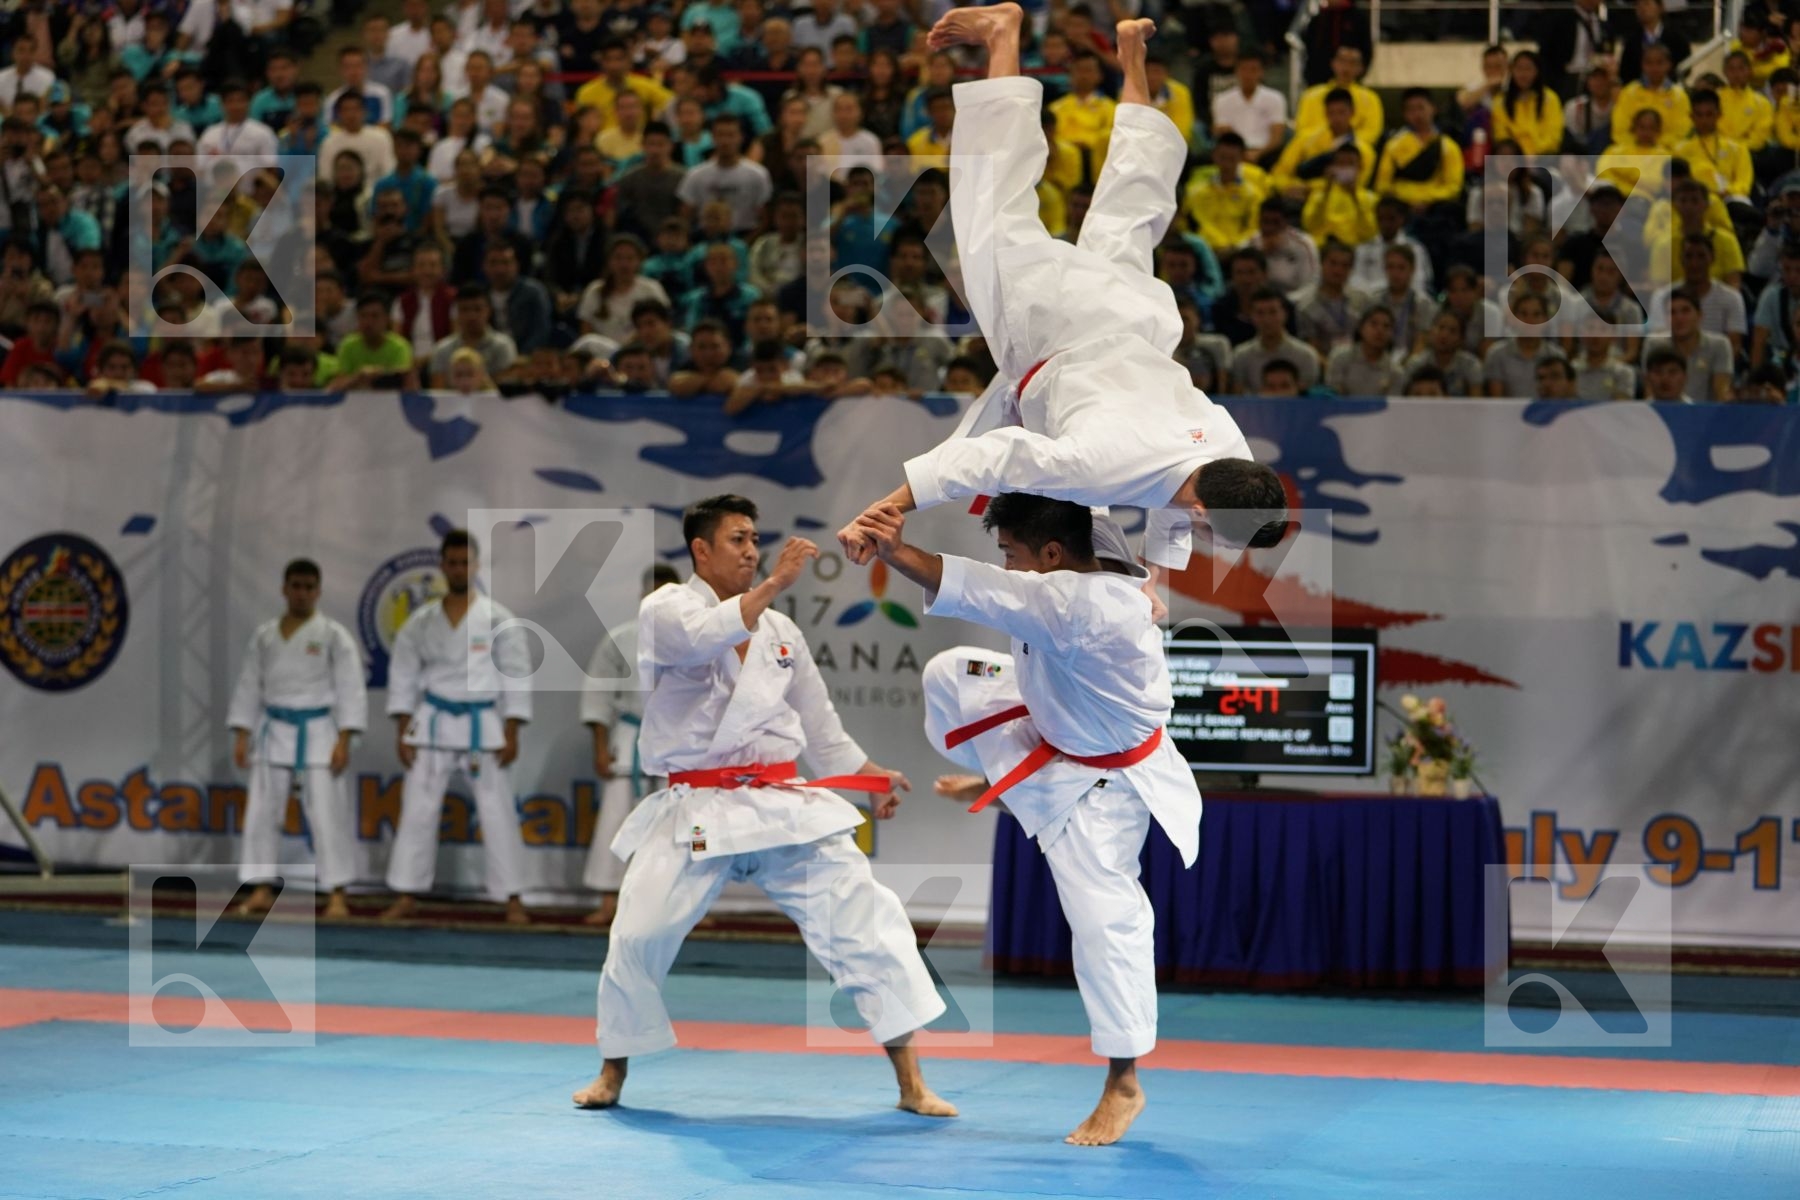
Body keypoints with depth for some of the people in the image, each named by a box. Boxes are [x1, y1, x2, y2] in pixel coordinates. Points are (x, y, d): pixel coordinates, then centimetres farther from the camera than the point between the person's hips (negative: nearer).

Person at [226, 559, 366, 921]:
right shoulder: (264, 635, 9)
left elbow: (350, 690, -6)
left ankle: (337, 895, -3)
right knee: (261, 812, 3)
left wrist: (343, 741, -13)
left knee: (328, 815, -7)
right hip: (274, 732, 4)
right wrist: (241, 736, 5)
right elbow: (249, 687, 12)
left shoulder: (333, 635, -2)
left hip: (318, 733, -4)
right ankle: (262, 891, 11)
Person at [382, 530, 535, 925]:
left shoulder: (497, 619, -2)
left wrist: (511, 735, -7)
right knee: (417, 810, 2)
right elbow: (403, 677, 7)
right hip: (434, 724, 2)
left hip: (483, 725, -2)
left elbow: (516, 676, -2)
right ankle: (406, 896, 9)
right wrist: (403, 733, 0)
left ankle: (513, 901, 2)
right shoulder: (421, 622, 5)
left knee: (498, 813, -3)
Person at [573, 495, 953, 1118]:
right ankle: (612, 1073, 20)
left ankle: (911, 1083, -3)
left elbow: (818, 721, 23)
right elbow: (701, 638, -27)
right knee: (638, 938, -5)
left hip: (784, 805, 3)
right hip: (696, 814, -3)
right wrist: (774, 585, -31)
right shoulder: (665, 609, -1)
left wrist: (870, 776, 17)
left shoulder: (781, 629, 12)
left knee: (866, 924, -8)